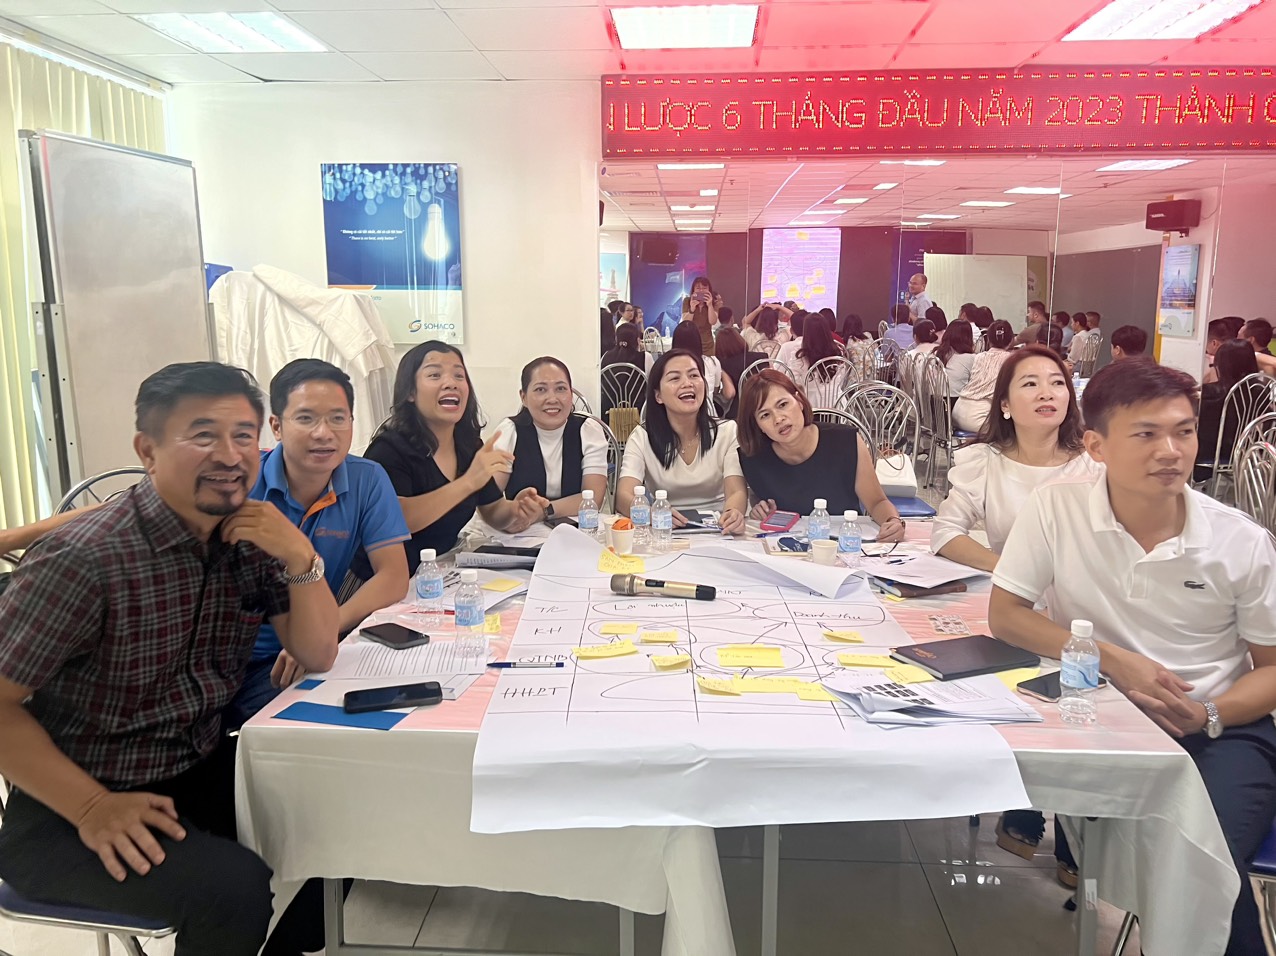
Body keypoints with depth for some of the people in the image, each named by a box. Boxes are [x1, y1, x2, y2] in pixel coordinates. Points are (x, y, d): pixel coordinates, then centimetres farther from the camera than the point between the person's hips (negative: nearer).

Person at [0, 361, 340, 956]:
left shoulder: (249, 537, -3)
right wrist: (93, 807, -23)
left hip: (202, 772, 6)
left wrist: (302, 559, -17)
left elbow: (317, 657, -1)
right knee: (234, 886, -26)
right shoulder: (84, 559, -23)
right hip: (70, 810, -6)